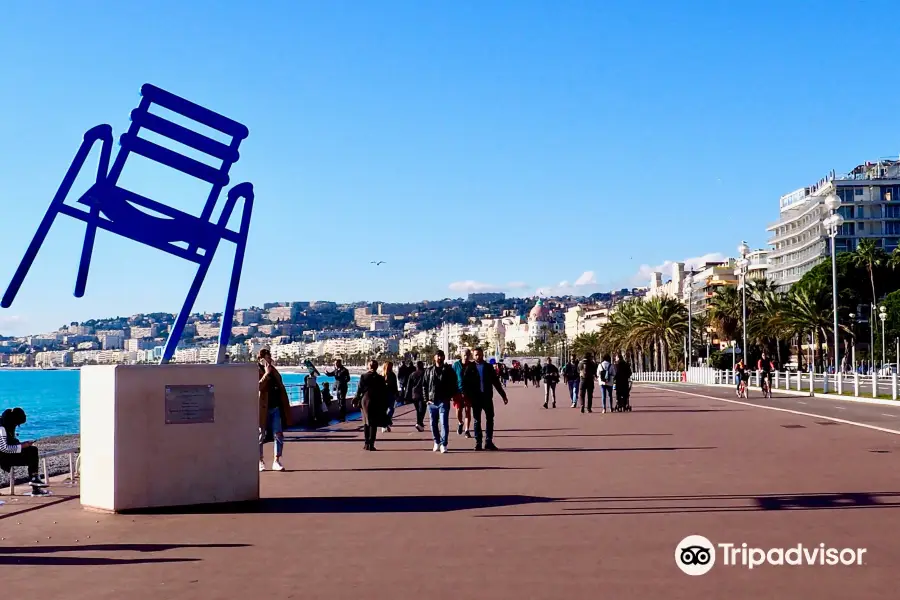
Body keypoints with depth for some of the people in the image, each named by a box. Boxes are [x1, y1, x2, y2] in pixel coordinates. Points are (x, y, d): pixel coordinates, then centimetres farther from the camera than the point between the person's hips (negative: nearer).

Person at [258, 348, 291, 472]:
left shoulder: (273, 371, 15)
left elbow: (281, 388, 21)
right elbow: (258, 386, -23)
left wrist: (285, 407, 18)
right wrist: (266, 373, -23)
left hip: (276, 408, 5)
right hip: (263, 409, -5)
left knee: (279, 435, -1)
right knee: (261, 435, 6)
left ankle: (277, 461, 5)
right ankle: (260, 461, 17)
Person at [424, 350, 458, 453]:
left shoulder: (449, 370, 3)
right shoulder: (429, 370, 9)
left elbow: (454, 385, 4)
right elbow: (425, 385, 10)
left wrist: (450, 396, -6)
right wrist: (427, 398, 2)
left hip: (444, 401, -3)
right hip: (432, 401, 3)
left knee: (444, 423, -9)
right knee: (433, 424, 10)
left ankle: (444, 444, -9)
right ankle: (436, 442, 23)